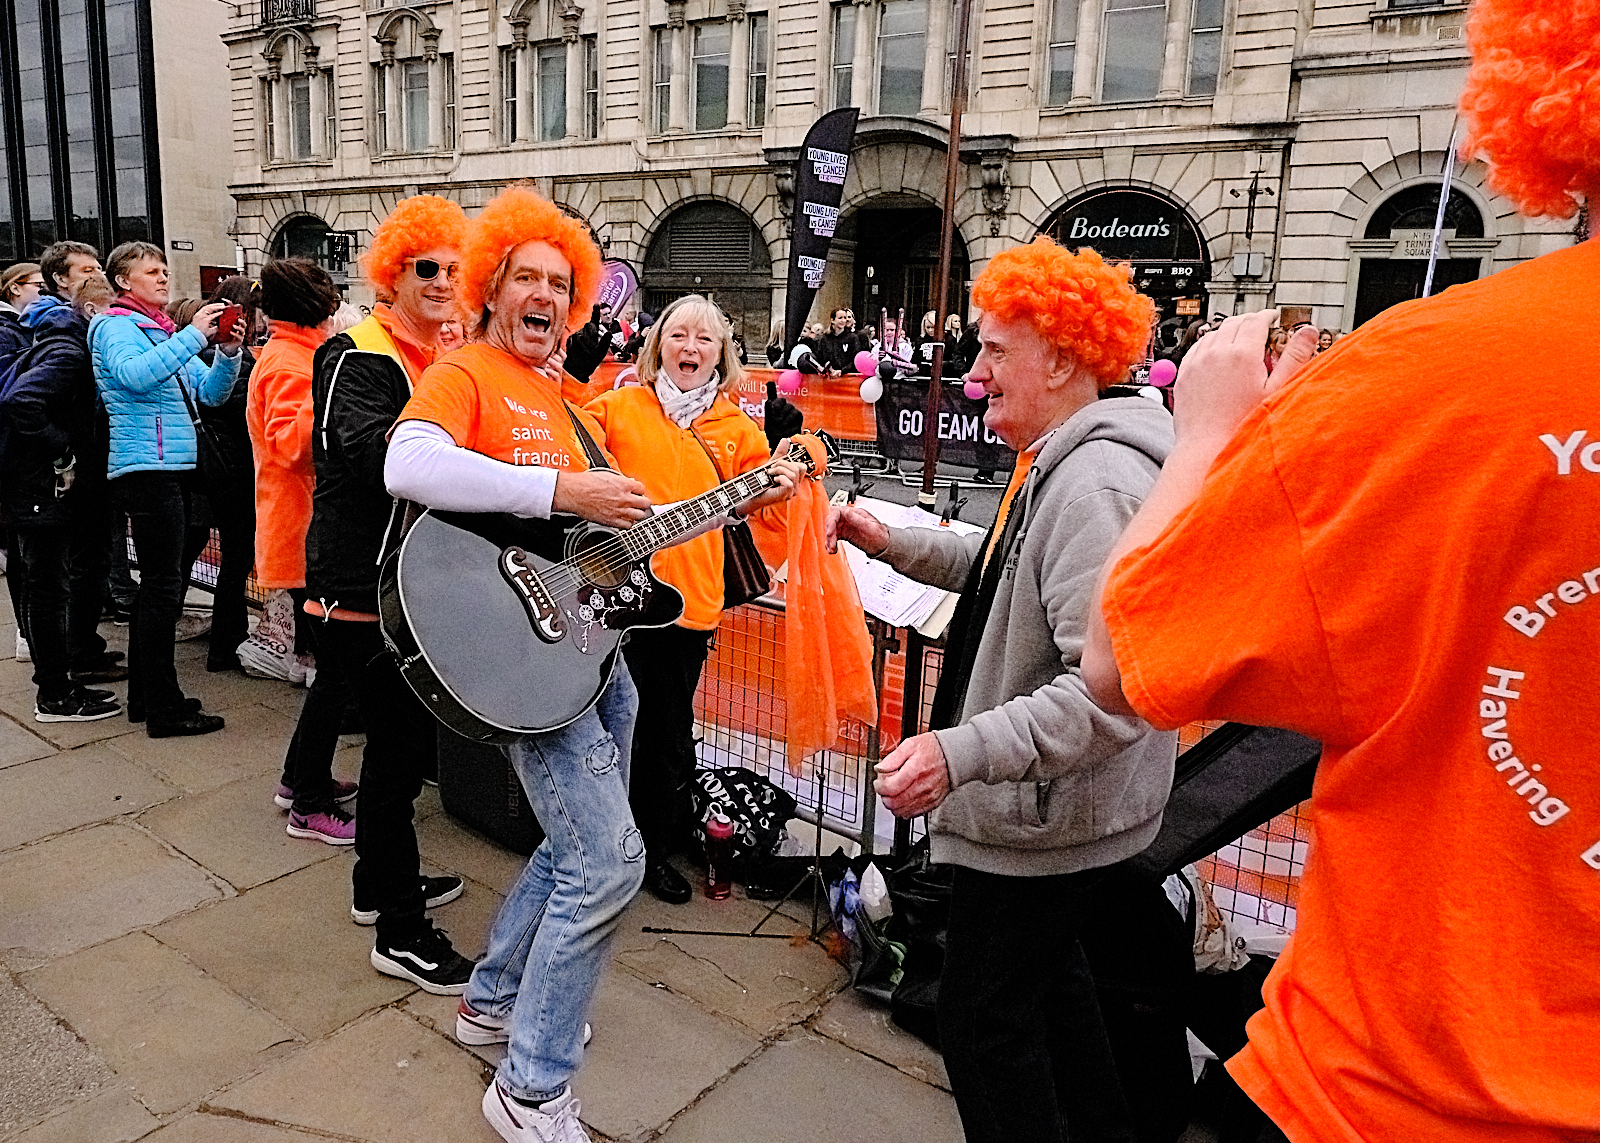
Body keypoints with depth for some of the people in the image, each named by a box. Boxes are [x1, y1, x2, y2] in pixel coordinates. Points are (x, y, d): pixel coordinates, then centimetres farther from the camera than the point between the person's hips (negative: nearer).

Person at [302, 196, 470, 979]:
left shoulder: (443, 358, 13)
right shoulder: (360, 358, -13)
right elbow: (374, 454, -30)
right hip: (361, 586, -9)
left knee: (398, 737, 19)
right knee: (404, 745, -5)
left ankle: (378, 883, 37)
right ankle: (401, 934, 8)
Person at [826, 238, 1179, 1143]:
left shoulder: (1095, 485, -27)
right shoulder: (1061, 463, 8)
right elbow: (1012, 575, 20)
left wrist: (962, 751, -35)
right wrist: (893, 543, 10)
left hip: (1046, 820, -11)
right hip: (1054, 808, 11)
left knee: (985, 1016, 4)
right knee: (1048, 978, 27)